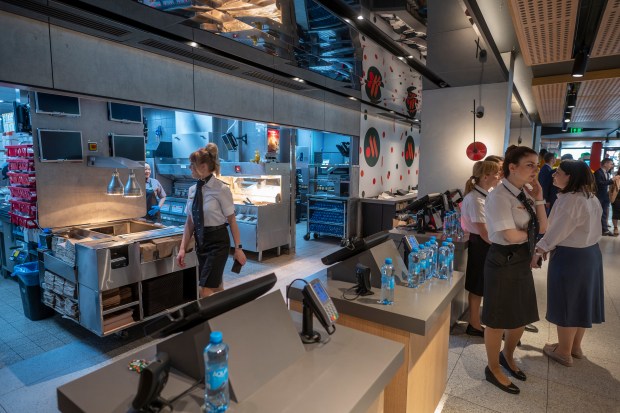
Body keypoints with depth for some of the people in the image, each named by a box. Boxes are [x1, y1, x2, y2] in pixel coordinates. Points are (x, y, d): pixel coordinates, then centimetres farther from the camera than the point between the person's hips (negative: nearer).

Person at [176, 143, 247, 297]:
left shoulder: (221, 189, -15)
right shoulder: (192, 190, 4)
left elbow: (232, 220, -11)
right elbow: (190, 222, 8)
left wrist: (238, 248, -8)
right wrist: (183, 248, 4)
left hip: (218, 242, -6)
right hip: (200, 241, 7)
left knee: (205, 291, -6)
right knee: (215, 288, 17)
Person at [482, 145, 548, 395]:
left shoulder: (525, 195, 8)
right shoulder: (499, 196, -18)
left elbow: (542, 228, 6)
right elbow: (510, 235, -22)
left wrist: (538, 198, -3)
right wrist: (530, 233, -2)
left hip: (522, 261, 9)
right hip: (504, 261, -9)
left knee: (521, 316, 22)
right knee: (498, 319, 7)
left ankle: (507, 357, 47)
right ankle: (493, 369, 28)